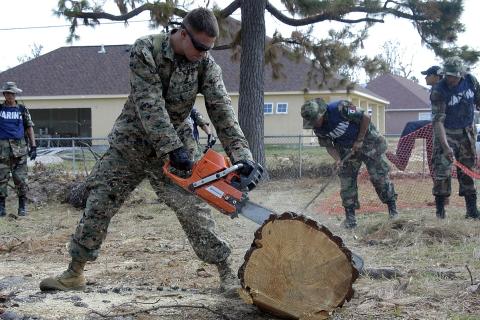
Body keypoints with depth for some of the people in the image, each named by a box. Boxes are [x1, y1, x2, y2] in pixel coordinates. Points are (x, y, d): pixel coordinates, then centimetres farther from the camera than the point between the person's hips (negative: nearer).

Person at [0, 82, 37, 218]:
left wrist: (33, 147, 3)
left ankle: (22, 207, 7)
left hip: (19, 147, 0)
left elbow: (29, 128, 8)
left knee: (20, 178, 0)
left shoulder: (22, 109, 8)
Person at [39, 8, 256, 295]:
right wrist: (174, 149, -33)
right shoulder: (146, 50, -19)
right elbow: (150, 104, -27)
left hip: (174, 148, 1)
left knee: (193, 209, -9)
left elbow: (222, 110, -18)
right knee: (98, 206, 2)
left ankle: (227, 271, 0)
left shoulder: (206, 65, -11)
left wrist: (241, 153, -31)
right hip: (130, 143, 0)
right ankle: (75, 273, 15)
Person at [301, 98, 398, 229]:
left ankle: (392, 208, 11)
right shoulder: (318, 129, -13)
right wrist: (338, 160, -21)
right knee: (346, 181, -1)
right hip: (346, 148, 5)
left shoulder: (340, 108, -32)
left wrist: (359, 140, -19)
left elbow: (366, 118, -24)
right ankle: (350, 217, 4)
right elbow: (328, 145, -2)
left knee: (379, 176, -2)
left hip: (367, 141, -5)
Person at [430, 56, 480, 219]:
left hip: (467, 132, 4)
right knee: (442, 171, -10)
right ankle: (440, 210, 0)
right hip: (446, 133, -4)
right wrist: (445, 146, -36)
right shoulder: (438, 91, -22)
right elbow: (438, 120, -28)